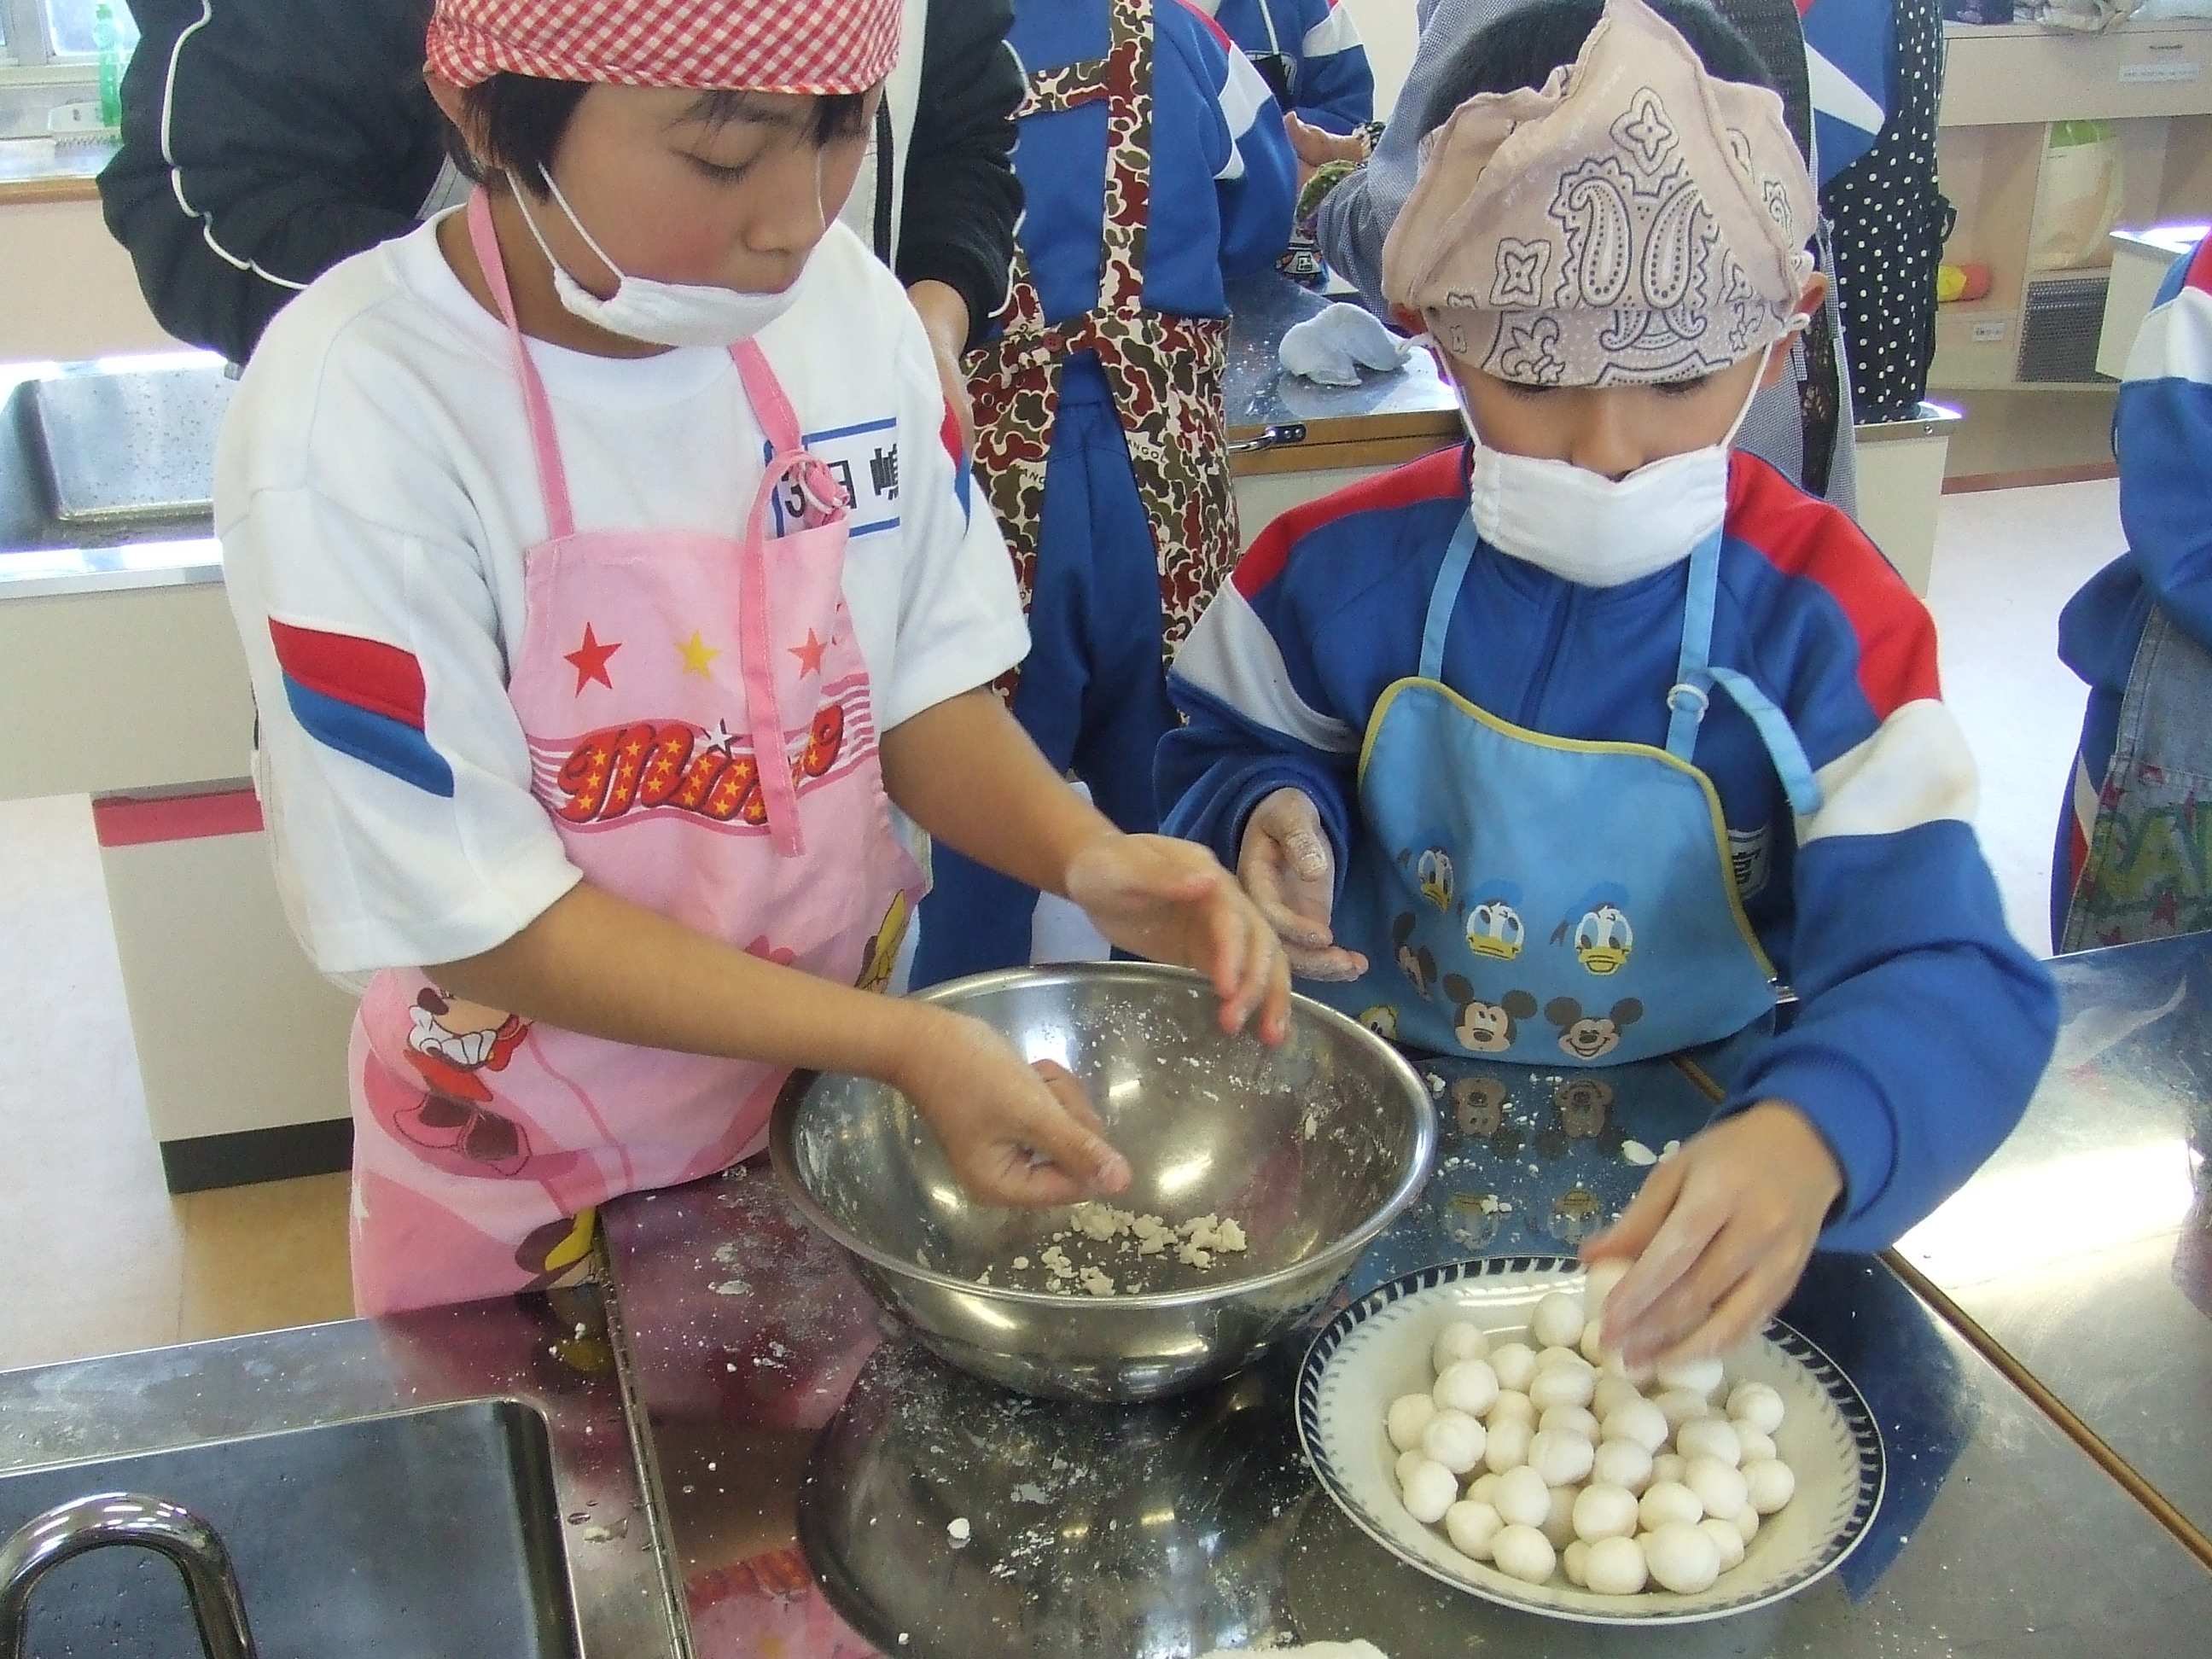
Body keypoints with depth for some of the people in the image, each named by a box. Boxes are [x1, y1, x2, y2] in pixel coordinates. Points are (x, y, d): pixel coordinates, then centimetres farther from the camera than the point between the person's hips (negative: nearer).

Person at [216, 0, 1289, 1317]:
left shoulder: (846, 305, -12)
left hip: (840, 1096, 5)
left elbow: (925, 686, -3)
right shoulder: (350, 420, -26)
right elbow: (484, 919, -22)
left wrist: (1087, 859, -22)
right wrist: (905, 1043, -28)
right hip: (534, 1196, -4)